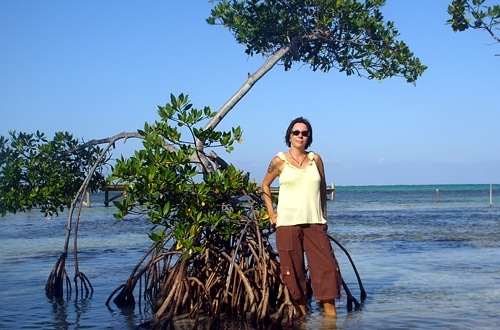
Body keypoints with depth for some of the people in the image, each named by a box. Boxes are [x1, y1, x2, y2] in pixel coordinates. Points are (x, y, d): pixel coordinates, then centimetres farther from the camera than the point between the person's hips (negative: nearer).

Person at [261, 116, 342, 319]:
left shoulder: (315, 159, 8)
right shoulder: (279, 161, 3)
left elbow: (323, 189, 16)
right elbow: (265, 186, 12)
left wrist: (323, 215, 13)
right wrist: (271, 213, 6)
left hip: (315, 223, 2)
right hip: (287, 224, -2)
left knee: (326, 266, -5)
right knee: (293, 270, 1)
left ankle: (330, 309, 2)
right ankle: (301, 310, 12)